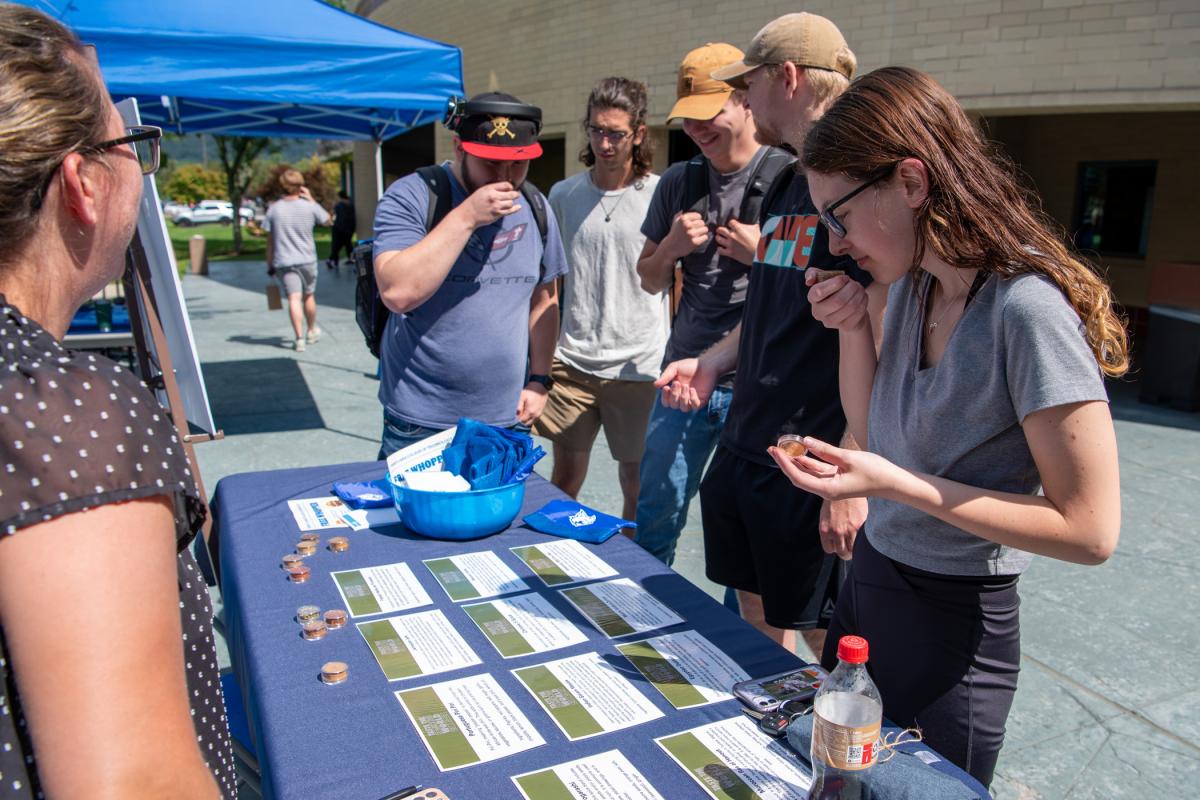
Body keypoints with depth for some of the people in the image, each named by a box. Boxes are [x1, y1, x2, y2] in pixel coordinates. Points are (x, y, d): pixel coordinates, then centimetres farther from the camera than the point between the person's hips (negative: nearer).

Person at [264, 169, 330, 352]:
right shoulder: (309, 206, -4)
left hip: (284, 261, -1)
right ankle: (312, 332, 33)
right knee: (309, 295, 18)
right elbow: (327, 220, 13)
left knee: (294, 299, -6)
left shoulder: (274, 209, -2)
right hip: (307, 259, 1)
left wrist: (270, 265, 8)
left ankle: (299, 338, -17)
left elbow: (270, 240, 0)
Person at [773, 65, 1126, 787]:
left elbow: (1090, 530, -22)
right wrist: (854, 329, -4)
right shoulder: (914, 286, 0)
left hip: (954, 624, -7)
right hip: (870, 584, 8)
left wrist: (896, 484, -27)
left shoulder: (1028, 309, -24)